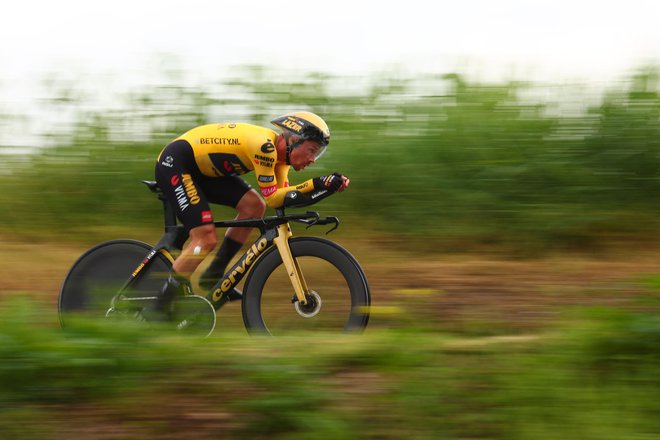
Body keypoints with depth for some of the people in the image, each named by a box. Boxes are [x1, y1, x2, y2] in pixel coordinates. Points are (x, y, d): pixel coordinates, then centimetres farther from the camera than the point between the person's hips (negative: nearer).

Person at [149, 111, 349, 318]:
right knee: (206, 239, -16)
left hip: (200, 168, 10)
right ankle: (159, 309, -8)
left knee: (254, 206, -1)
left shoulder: (279, 153, 3)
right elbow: (272, 198, -21)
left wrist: (327, 185, -11)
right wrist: (318, 185, -23)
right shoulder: (265, 146, -25)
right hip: (174, 163, -10)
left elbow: (283, 198, -3)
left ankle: (213, 276, 7)